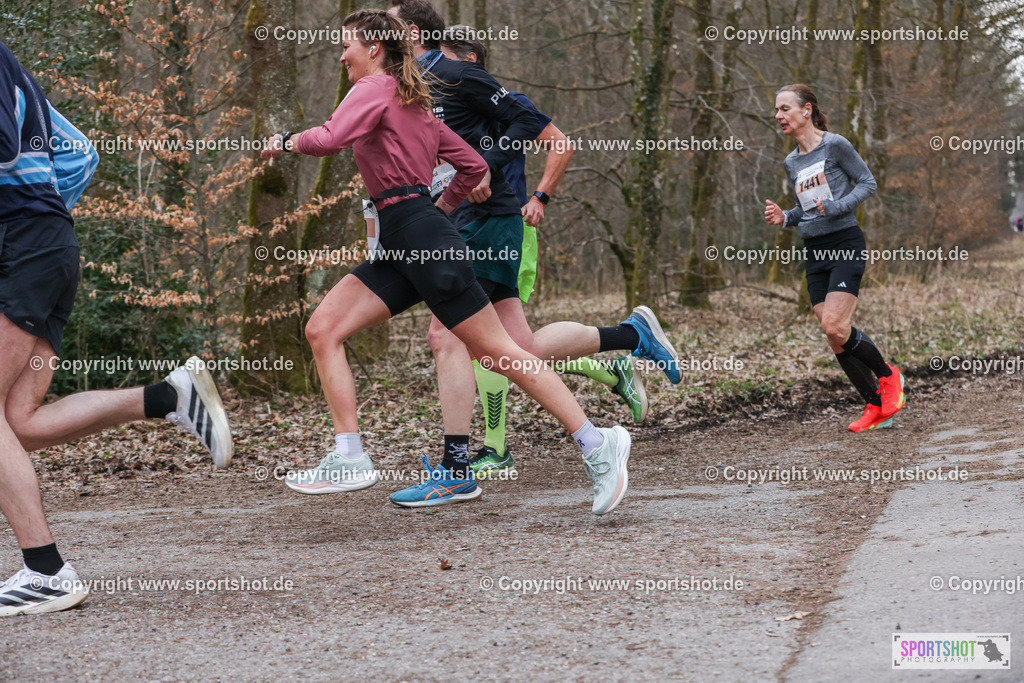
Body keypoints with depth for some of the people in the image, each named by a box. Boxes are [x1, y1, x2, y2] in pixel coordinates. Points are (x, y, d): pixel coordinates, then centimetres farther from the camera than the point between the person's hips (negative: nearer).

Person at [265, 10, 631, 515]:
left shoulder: (375, 88, -4)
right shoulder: (413, 104, 23)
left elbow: (329, 139, -21)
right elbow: (473, 166, 25)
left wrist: (286, 141, -3)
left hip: (422, 241, -10)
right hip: (399, 246, 10)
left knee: (496, 350, -7)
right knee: (322, 329, 0)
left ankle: (597, 445, -3)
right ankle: (349, 459, -5)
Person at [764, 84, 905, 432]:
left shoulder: (835, 145, -7)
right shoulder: (791, 163, 14)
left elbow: (868, 183, -4)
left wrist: (836, 207, -17)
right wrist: (784, 217, 3)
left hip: (846, 245, -7)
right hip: (815, 252, 7)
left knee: (835, 326, -20)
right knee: (836, 339, 1)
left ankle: (888, 375, 5)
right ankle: (877, 406, 12)